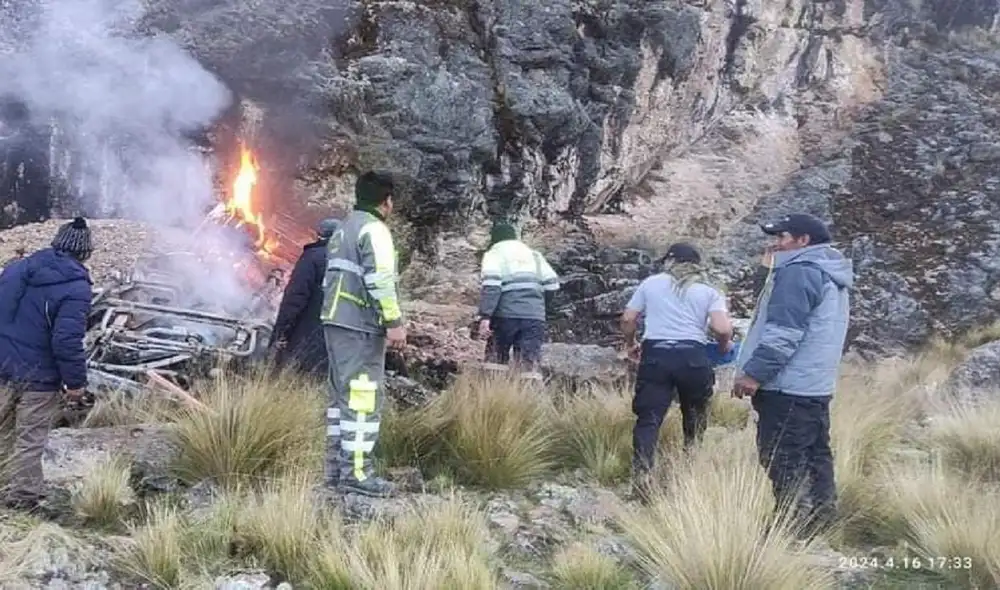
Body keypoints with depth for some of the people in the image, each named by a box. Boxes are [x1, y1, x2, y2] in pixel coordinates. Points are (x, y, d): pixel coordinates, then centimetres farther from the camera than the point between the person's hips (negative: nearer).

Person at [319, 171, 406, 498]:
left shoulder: (343, 229, 21)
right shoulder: (374, 229, -9)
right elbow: (380, 279, -19)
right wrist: (395, 322, -19)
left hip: (335, 321, 10)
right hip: (361, 326, -10)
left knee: (342, 394, 13)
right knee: (364, 396, -9)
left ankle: (336, 467, 16)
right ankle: (355, 471, -10)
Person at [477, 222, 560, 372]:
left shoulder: (494, 253, 7)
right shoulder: (533, 254, 22)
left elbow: (491, 284, -11)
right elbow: (552, 283, 12)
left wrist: (485, 316, -17)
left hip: (506, 315, -3)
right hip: (535, 317, 3)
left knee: (496, 363, 9)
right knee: (528, 366, 1)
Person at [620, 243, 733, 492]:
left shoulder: (650, 283, 13)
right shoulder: (709, 292, 10)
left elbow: (628, 319, 10)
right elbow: (722, 329, -6)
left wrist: (630, 344, 28)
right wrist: (724, 346, 15)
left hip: (655, 355, 0)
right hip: (693, 357, 0)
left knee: (648, 419, -1)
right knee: (695, 416, 22)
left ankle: (641, 476, -12)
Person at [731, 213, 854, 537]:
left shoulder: (798, 272, -15)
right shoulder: (830, 275, 19)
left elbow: (783, 333, -23)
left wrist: (754, 372, -21)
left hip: (788, 387, -11)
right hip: (815, 386, 11)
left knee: (783, 460, -7)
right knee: (814, 453, 15)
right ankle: (818, 514, 21)